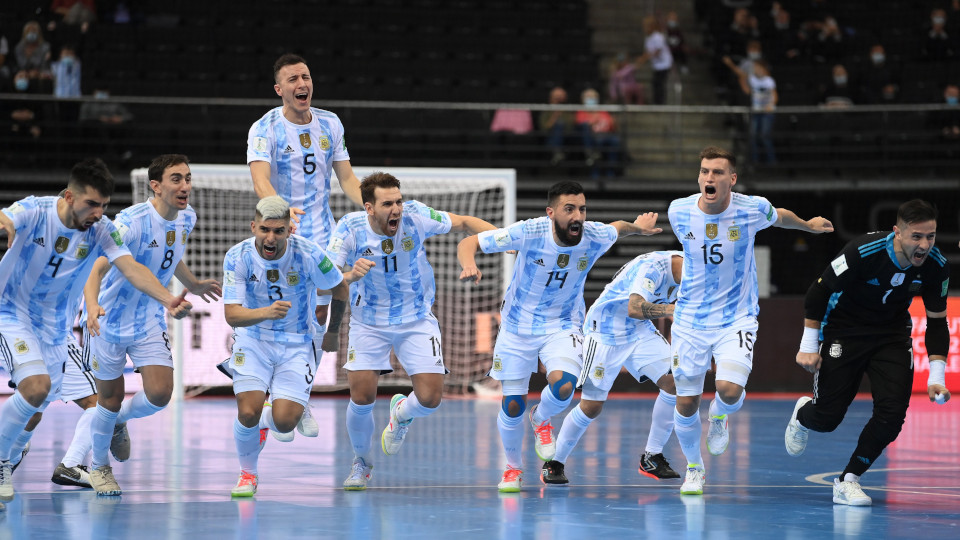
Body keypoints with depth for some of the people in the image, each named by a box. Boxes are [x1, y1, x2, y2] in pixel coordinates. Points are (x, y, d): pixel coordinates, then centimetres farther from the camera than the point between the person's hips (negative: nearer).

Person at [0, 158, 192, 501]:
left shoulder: (101, 231, -12)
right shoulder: (34, 211, -21)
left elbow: (131, 268, -22)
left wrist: (168, 300, -40)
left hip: (55, 325, 6)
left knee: (39, 401, 10)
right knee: (36, 387, -24)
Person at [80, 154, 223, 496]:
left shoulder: (187, 218, -4)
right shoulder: (132, 222, -26)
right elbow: (100, 266, -36)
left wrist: (193, 285, 32)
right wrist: (91, 303, -55)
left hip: (150, 321, 5)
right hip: (109, 318, -5)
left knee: (160, 393, -10)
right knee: (111, 398, 6)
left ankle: (120, 421, 25)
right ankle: (99, 467, 32)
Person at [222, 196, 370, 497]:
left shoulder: (308, 255, -18)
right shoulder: (238, 257, -17)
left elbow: (339, 287, -1)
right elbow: (232, 315, -23)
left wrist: (334, 329, 9)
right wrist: (267, 312, -39)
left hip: (297, 345, 0)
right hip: (253, 340, 0)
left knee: (285, 422, -14)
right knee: (248, 413, -17)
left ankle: (265, 419, 26)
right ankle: (247, 474, 12)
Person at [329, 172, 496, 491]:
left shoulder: (415, 216, -18)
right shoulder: (351, 228, -20)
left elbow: (463, 223, -3)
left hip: (417, 320, 1)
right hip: (369, 323, -1)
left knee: (430, 399, -9)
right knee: (362, 397, -11)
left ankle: (401, 415, 30)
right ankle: (361, 461, 19)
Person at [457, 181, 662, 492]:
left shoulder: (596, 237, -17)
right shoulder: (529, 233, -25)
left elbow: (617, 228, 11)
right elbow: (469, 243, -21)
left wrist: (638, 227, -4)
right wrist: (469, 266, -39)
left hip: (562, 326, 1)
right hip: (518, 326, -1)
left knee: (563, 387, -27)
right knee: (512, 407, 2)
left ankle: (541, 419, 10)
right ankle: (513, 468, 31)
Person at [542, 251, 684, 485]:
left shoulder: (682, 264, -4)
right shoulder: (653, 266, -30)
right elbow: (634, 308, -44)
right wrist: (672, 309, -53)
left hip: (639, 331, 7)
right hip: (605, 331, -7)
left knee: (674, 383, -11)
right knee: (592, 405, -5)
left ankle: (651, 458, 1)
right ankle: (553, 463, 14)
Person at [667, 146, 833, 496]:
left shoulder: (753, 210, -14)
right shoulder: (679, 212, -9)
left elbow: (780, 217, 11)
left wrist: (809, 225, 29)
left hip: (736, 319, -2)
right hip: (690, 320, 2)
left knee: (729, 389, -23)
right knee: (686, 402, 3)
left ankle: (720, 416, 15)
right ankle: (693, 468, 29)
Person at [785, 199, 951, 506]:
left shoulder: (937, 266, -17)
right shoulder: (864, 252, -29)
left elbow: (937, 322, -5)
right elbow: (819, 291, -17)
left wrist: (937, 377, -13)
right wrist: (809, 346, -15)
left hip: (892, 336, 3)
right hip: (843, 330, -3)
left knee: (892, 414, -15)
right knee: (827, 418, -3)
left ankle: (847, 481, 3)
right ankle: (803, 415, 37)